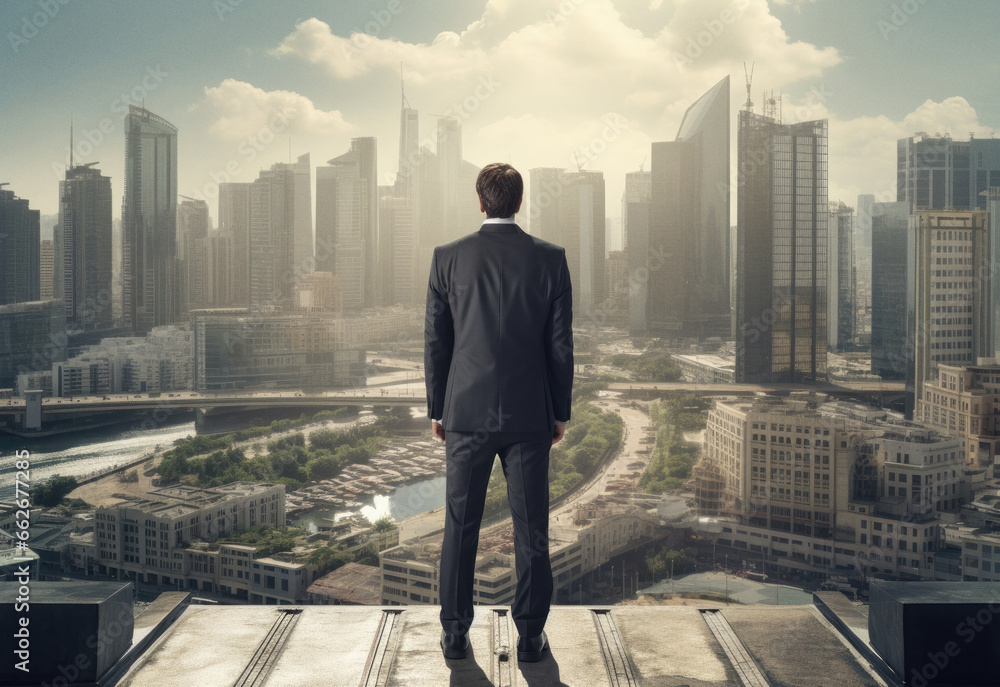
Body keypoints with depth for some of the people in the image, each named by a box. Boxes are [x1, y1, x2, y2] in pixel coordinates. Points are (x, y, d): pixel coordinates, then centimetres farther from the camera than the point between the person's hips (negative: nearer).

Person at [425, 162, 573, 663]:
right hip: (529, 414, 0)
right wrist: (561, 411, 8)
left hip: (466, 412, 0)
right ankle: (530, 635, 16)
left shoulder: (448, 258, -2)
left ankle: (455, 634, 18)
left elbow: (436, 340, 0)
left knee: (460, 526, 10)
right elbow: (561, 343, -1)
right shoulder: (550, 258, -2)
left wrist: (436, 409, 9)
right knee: (531, 527, 8)